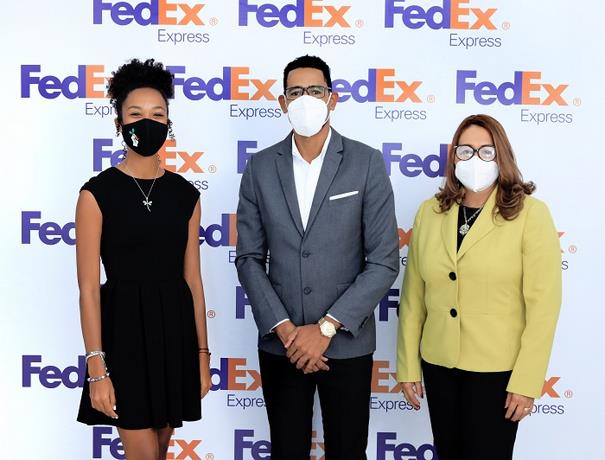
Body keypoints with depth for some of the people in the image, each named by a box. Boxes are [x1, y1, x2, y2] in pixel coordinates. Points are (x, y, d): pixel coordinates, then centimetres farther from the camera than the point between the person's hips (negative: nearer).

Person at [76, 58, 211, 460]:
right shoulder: (98, 193, -7)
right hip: (125, 329, -4)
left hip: (174, 329, 4)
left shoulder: (185, 194, 5)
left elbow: (193, 279, 8)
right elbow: (89, 287, -9)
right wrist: (97, 366, -14)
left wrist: (202, 353, 7)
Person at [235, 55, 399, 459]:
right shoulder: (261, 167, 2)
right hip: (280, 342, 2)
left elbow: (384, 260, -8)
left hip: (346, 342, -1)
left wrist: (326, 327, -13)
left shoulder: (367, 163, -5)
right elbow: (250, 258, 2)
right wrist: (284, 329, -9)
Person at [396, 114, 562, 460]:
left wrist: (527, 380, -11)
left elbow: (543, 302, -10)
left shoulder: (530, 214, -9)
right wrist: (408, 366, 5)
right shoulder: (430, 212, 2)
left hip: (497, 369, -3)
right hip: (438, 365, 4)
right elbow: (413, 296, 5)